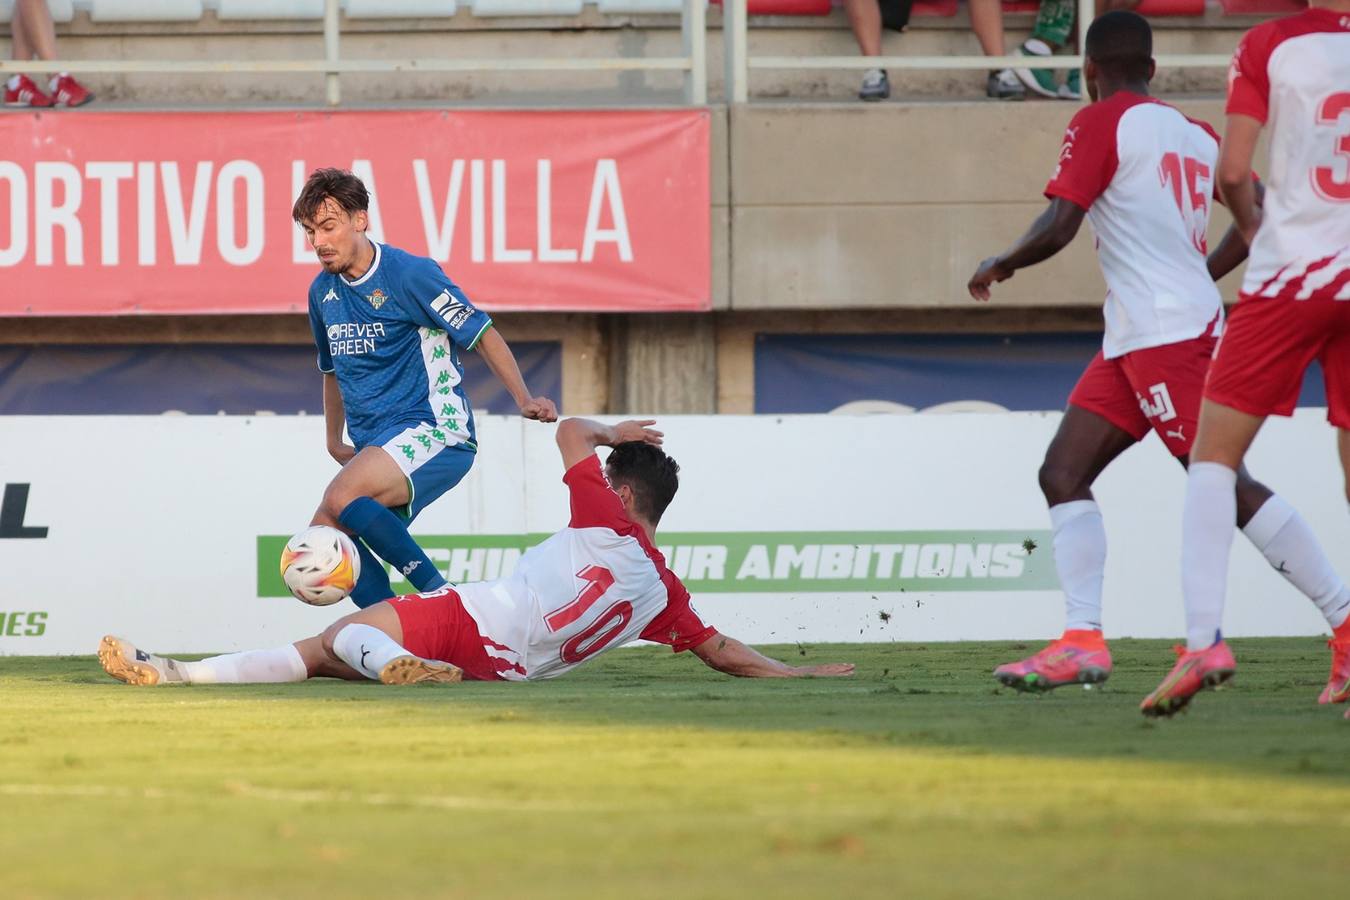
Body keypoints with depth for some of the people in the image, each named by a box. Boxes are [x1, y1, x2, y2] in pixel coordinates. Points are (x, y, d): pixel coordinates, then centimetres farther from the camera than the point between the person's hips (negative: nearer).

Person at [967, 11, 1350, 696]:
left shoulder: (1101, 123, -7)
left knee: (1224, 484, -9)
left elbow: (1057, 228, -14)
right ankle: (1083, 638, -3)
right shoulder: (1196, 134, 15)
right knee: (1063, 473, 6)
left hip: (1167, 337, -9)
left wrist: (999, 266, 4)